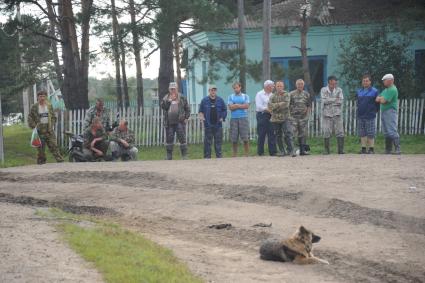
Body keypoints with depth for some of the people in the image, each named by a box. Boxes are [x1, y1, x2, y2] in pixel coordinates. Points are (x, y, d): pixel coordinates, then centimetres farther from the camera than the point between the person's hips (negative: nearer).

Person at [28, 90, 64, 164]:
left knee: (54, 146, -6)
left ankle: (60, 160, -7)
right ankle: (41, 162, 9)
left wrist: (52, 124, 1)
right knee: (40, 148, 1)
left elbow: (53, 117, 16)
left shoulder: (49, 106, 9)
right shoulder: (34, 107, 1)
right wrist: (34, 126, -10)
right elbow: (30, 118, 2)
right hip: (39, 131, -2)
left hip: (49, 130, 2)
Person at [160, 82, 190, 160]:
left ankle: (184, 155, -2)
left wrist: (186, 118, -1)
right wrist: (169, 100, -16)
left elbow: (187, 109, 9)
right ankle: (169, 157, 14)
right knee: (169, 139, 6)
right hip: (169, 123, 2)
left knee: (182, 138, -6)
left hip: (180, 122, -2)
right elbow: (163, 106, -9)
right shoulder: (166, 98, 8)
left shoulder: (182, 98, 5)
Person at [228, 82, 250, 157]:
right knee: (234, 138, 0)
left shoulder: (245, 96, 10)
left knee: (245, 138, -5)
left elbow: (247, 106, -5)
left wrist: (236, 105, -4)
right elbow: (230, 107, -3)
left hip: (243, 118, -1)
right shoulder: (231, 97, 11)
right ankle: (234, 154, 6)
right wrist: (241, 106, -3)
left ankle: (247, 154, -1)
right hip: (234, 118, 1)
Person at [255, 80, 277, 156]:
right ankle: (260, 152, 4)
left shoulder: (272, 95, 15)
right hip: (262, 115, -5)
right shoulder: (259, 94, -2)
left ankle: (272, 151, 4)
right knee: (261, 135, -2)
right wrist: (267, 109, -15)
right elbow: (259, 106, -11)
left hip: (270, 116, 5)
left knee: (272, 134, 1)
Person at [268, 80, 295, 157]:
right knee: (278, 135, 5)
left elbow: (286, 104, -13)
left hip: (285, 118, -3)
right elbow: (270, 106, -4)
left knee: (288, 134, -11)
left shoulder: (287, 95, 4)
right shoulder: (273, 96, 11)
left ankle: (291, 150, -8)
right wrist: (281, 104, -10)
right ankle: (281, 151, 14)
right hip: (275, 118, 3)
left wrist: (276, 105, -7)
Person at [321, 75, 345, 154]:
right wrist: (335, 99, -7)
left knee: (340, 132, -4)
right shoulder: (323, 90, 4)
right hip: (327, 114, -1)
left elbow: (340, 101, -4)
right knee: (327, 133, -2)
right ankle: (327, 150, 6)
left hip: (337, 113, 1)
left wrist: (330, 101, -10)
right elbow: (324, 100, -10)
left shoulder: (339, 90, 9)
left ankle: (341, 149, 0)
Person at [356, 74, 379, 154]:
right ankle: (364, 148, 10)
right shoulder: (359, 92, 12)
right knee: (362, 133, 6)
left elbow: (377, 103, 4)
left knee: (370, 133, -3)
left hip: (370, 117, -4)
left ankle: (371, 149, 3)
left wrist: (374, 111, 5)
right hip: (360, 116, 4)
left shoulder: (374, 91, 0)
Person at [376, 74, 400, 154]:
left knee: (392, 132, -14)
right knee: (386, 132, 10)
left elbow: (383, 101, -19)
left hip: (390, 112, -10)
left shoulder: (392, 90, -12)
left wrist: (380, 99, 2)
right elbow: (377, 99, 14)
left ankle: (397, 149, -15)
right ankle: (388, 150, 14)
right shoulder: (386, 90, 20)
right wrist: (382, 99, -6)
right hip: (384, 112, 10)